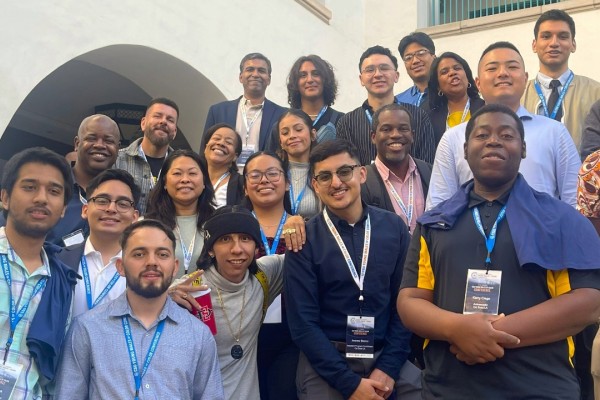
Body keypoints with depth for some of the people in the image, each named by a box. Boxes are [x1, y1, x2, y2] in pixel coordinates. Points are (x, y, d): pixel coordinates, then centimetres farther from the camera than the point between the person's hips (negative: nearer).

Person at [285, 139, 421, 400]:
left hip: (387, 357, 2)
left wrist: (388, 368, -6)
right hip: (325, 362, -2)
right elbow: (303, 322, -9)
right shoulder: (304, 240, -7)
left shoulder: (394, 227, 0)